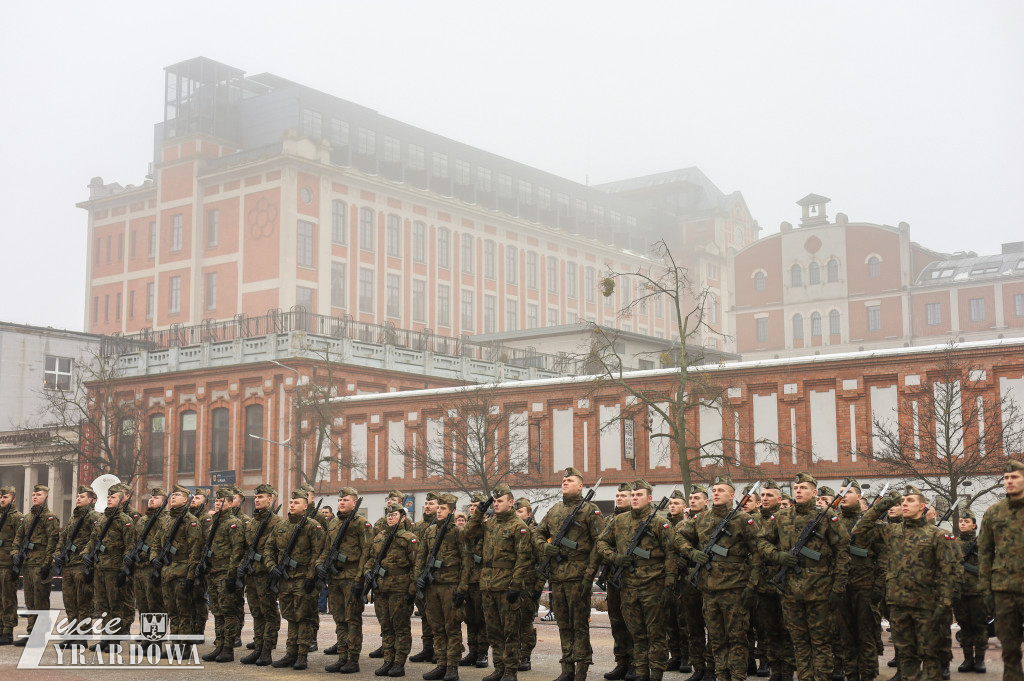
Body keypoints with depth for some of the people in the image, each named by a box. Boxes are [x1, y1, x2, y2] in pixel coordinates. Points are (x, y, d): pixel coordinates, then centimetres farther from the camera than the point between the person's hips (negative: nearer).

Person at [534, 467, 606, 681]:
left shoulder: (590, 509, -2)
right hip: (557, 575, 6)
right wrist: (544, 546, -1)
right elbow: (538, 533, 23)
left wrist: (590, 573, -14)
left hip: (578, 575, -6)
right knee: (563, 624, 10)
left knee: (580, 623, -2)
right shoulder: (554, 511, 16)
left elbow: (599, 542, -8)